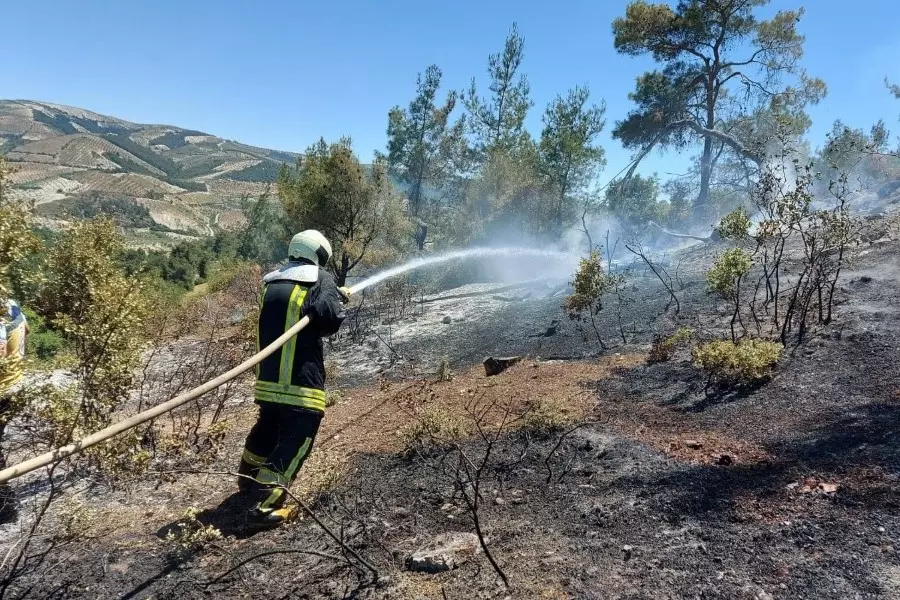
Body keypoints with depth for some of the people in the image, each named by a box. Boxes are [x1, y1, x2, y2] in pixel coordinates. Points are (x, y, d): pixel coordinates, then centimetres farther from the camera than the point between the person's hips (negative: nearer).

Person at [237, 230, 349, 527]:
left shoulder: (271, 282, 13)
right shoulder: (320, 279, -6)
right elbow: (330, 319, -19)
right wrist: (338, 302, 4)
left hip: (268, 378, 7)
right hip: (301, 382, -7)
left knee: (267, 427, 28)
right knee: (296, 440, 0)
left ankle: (248, 478, 46)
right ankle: (265, 504, -6)